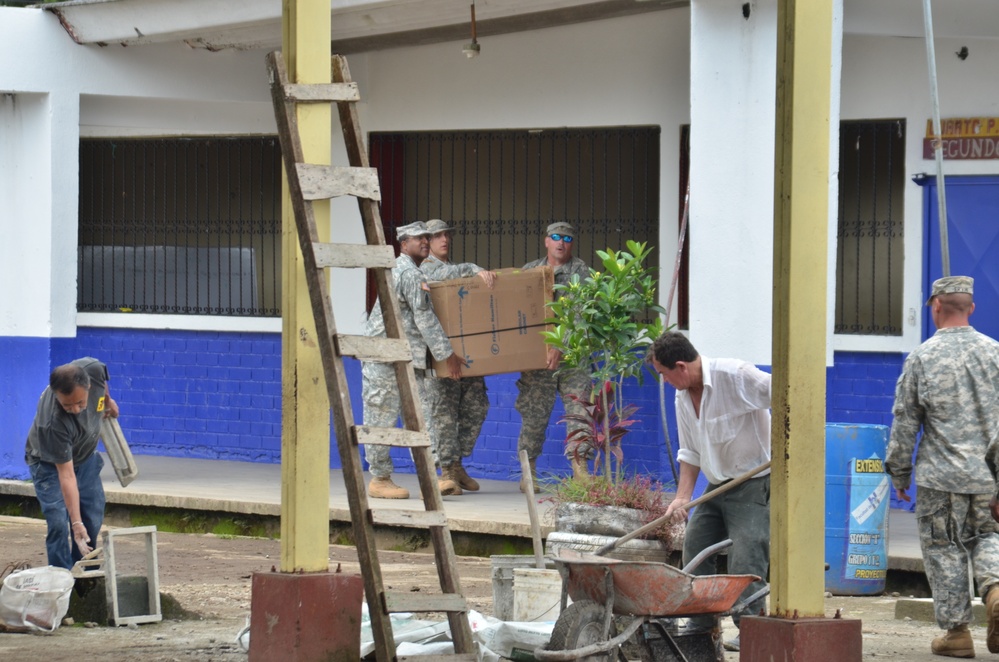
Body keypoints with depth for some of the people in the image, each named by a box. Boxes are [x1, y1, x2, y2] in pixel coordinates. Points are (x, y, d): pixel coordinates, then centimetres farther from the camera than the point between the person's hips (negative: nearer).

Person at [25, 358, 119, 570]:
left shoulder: (93, 369, -32)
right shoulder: (52, 422, -43)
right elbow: (66, 475, -39)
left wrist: (108, 401, 15)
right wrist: (76, 523, -40)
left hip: (85, 456, 5)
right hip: (49, 463, -5)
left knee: (93, 522, 4)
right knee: (59, 524, -17)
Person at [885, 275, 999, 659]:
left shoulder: (922, 358, -5)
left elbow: (905, 421, -2)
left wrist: (899, 470, 9)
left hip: (941, 474, -3)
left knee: (943, 550, 7)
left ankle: (956, 631, 7)